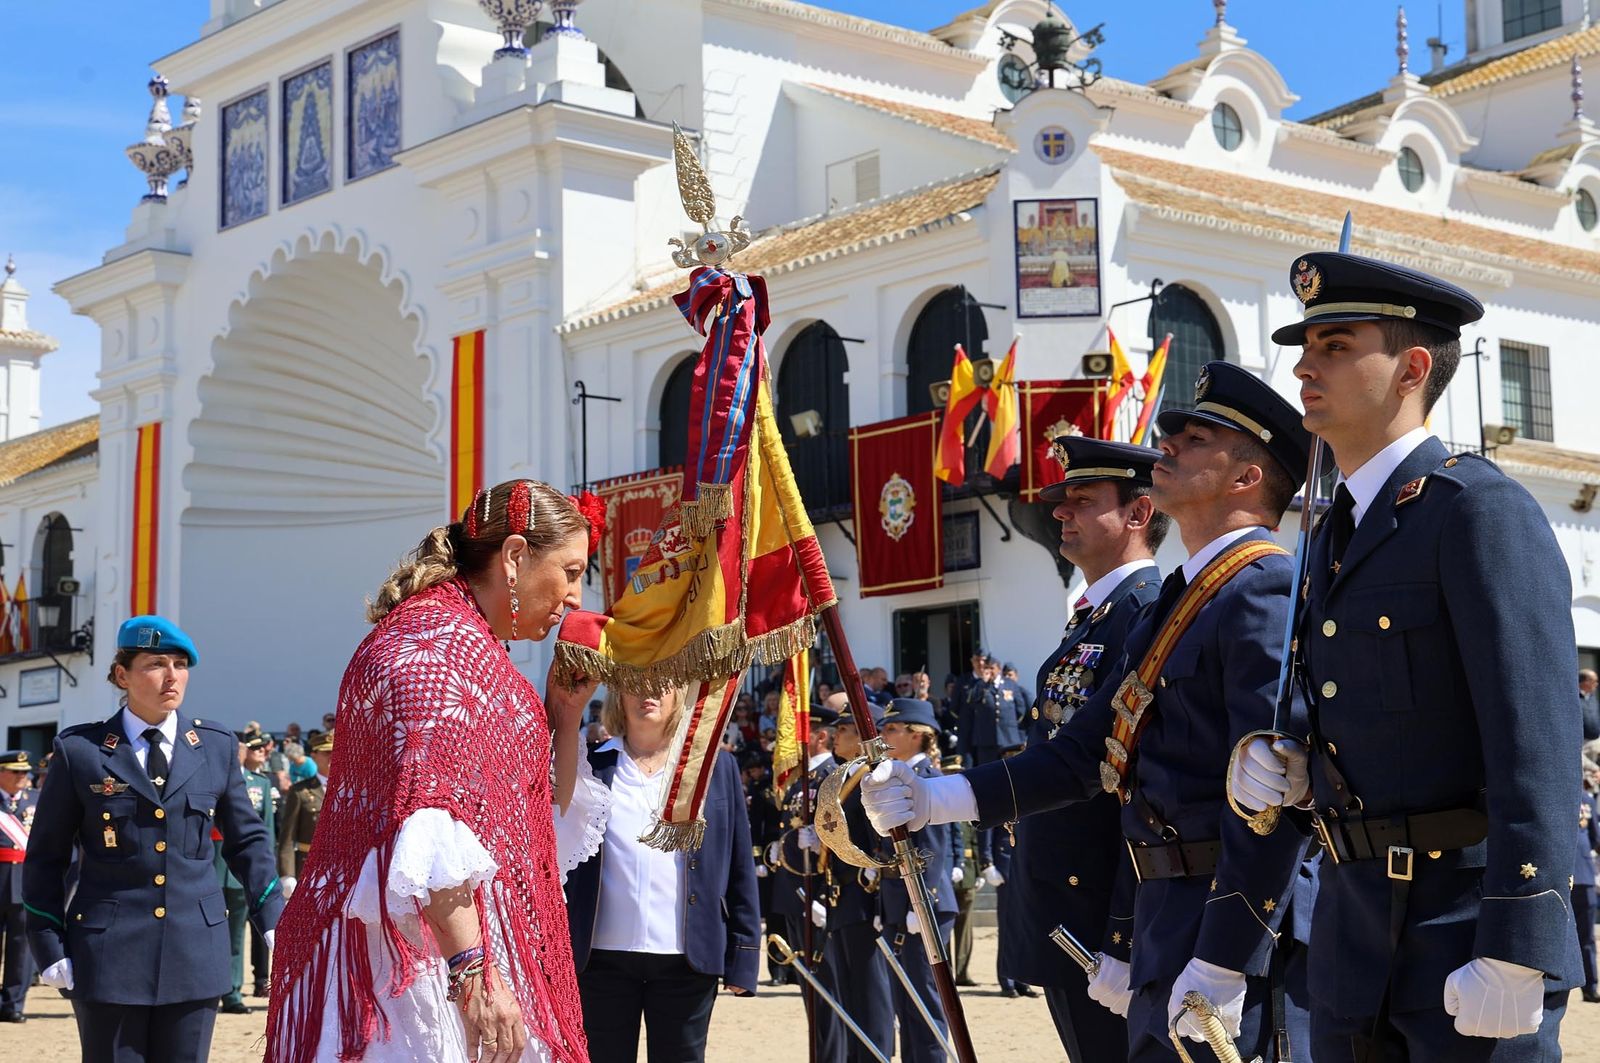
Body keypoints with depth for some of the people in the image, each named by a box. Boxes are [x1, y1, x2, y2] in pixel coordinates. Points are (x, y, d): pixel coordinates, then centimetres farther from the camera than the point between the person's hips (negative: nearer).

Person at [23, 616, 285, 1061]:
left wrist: (272, 920, 7)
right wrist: (49, 947, -2)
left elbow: (247, 840, 15)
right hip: (109, 951, -2)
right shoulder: (79, 750, 0)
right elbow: (46, 858, 4)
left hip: (195, 946, 2)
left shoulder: (217, 747, 8)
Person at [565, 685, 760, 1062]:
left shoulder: (717, 767, 6)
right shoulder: (590, 767, 5)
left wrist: (742, 955, 0)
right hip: (601, 958, 0)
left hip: (687, 959, 0)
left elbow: (740, 871, 5)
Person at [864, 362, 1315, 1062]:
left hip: (1232, 925, -9)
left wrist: (1221, 966, -25)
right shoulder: (1175, 601, 17)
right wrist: (935, 801, 10)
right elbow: (1085, 753, 18)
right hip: (1167, 922, 9)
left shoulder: (1265, 591, -14)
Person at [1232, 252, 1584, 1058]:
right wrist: (1289, 774, 1)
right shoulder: (1337, 535, 15)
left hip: (1469, 923, -8)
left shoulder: (1480, 508, -12)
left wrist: (1514, 959, -24)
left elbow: (1537, 745, -19)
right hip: (1353, 923, 8)